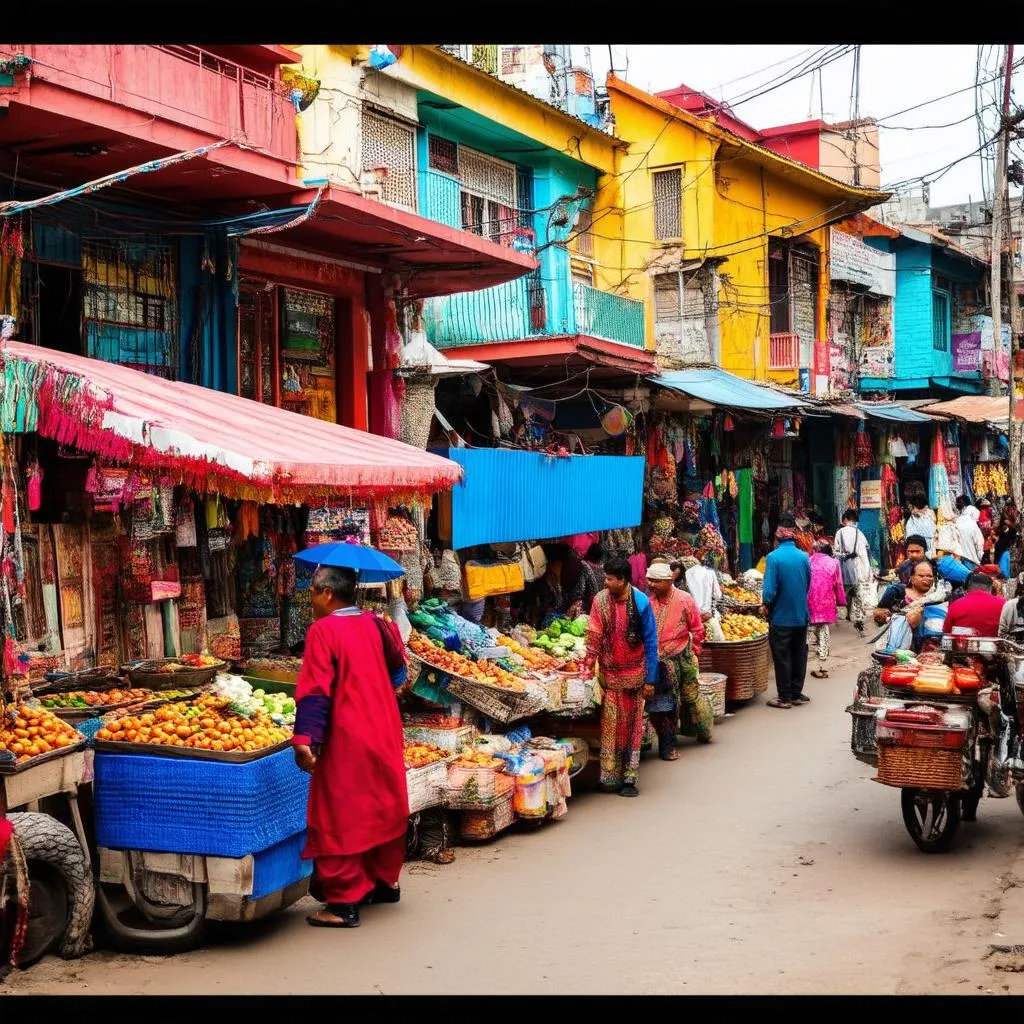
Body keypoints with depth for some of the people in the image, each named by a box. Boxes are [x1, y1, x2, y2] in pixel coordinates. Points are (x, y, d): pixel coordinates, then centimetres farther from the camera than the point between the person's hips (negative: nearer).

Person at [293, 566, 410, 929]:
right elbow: (397, 674, 16)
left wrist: (305, 739, -22)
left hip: (347, 740, -7)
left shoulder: (323, 631, -13)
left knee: (340, 819, -1)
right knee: (384, 808, 19)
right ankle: (385, 881, 33)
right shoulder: (376, 625, 7)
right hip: (385, 734, 8)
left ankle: (344, 903, 1)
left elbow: (315, 691, -20)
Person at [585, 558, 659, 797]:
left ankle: (629, 777, 11)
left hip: (634, 674, -1)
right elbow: (594, 636, -2)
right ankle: (610, 776, 10)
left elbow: (650, 642, -6)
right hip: (610, 673, 1)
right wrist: (589, 664, -12)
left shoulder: (641, 602, -10)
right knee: (610, 724, 2)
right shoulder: (601, 600, -5)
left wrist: (650, 679, -7)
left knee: (632, 725, 5)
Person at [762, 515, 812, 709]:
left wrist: (767, 604, -1)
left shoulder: (773, 557, -18)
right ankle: (796, 694, 22)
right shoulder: (804, 557, -3)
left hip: (781, 617, -5)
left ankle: (785, 697, 9)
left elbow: (769, 591, -19)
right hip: (801, 615, 5)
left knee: (782, 657, 4)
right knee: (799, 655, 14)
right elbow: (808, 586, 7)